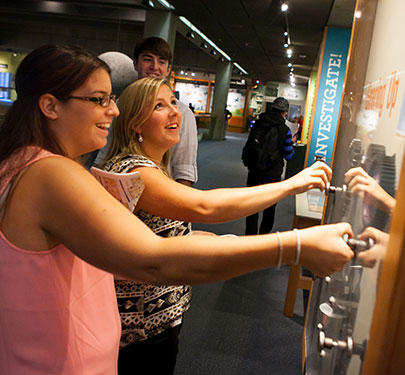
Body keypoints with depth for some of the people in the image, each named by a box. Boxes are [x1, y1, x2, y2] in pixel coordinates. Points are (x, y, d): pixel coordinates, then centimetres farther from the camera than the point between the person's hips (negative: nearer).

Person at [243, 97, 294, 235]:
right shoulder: (285, 130, -11)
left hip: (254, 171, 2)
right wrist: (292, 143, 13)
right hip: (273, 174, -2)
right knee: (270, 207, 16)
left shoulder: (258, 123, -3)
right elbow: (288, 155, -5)